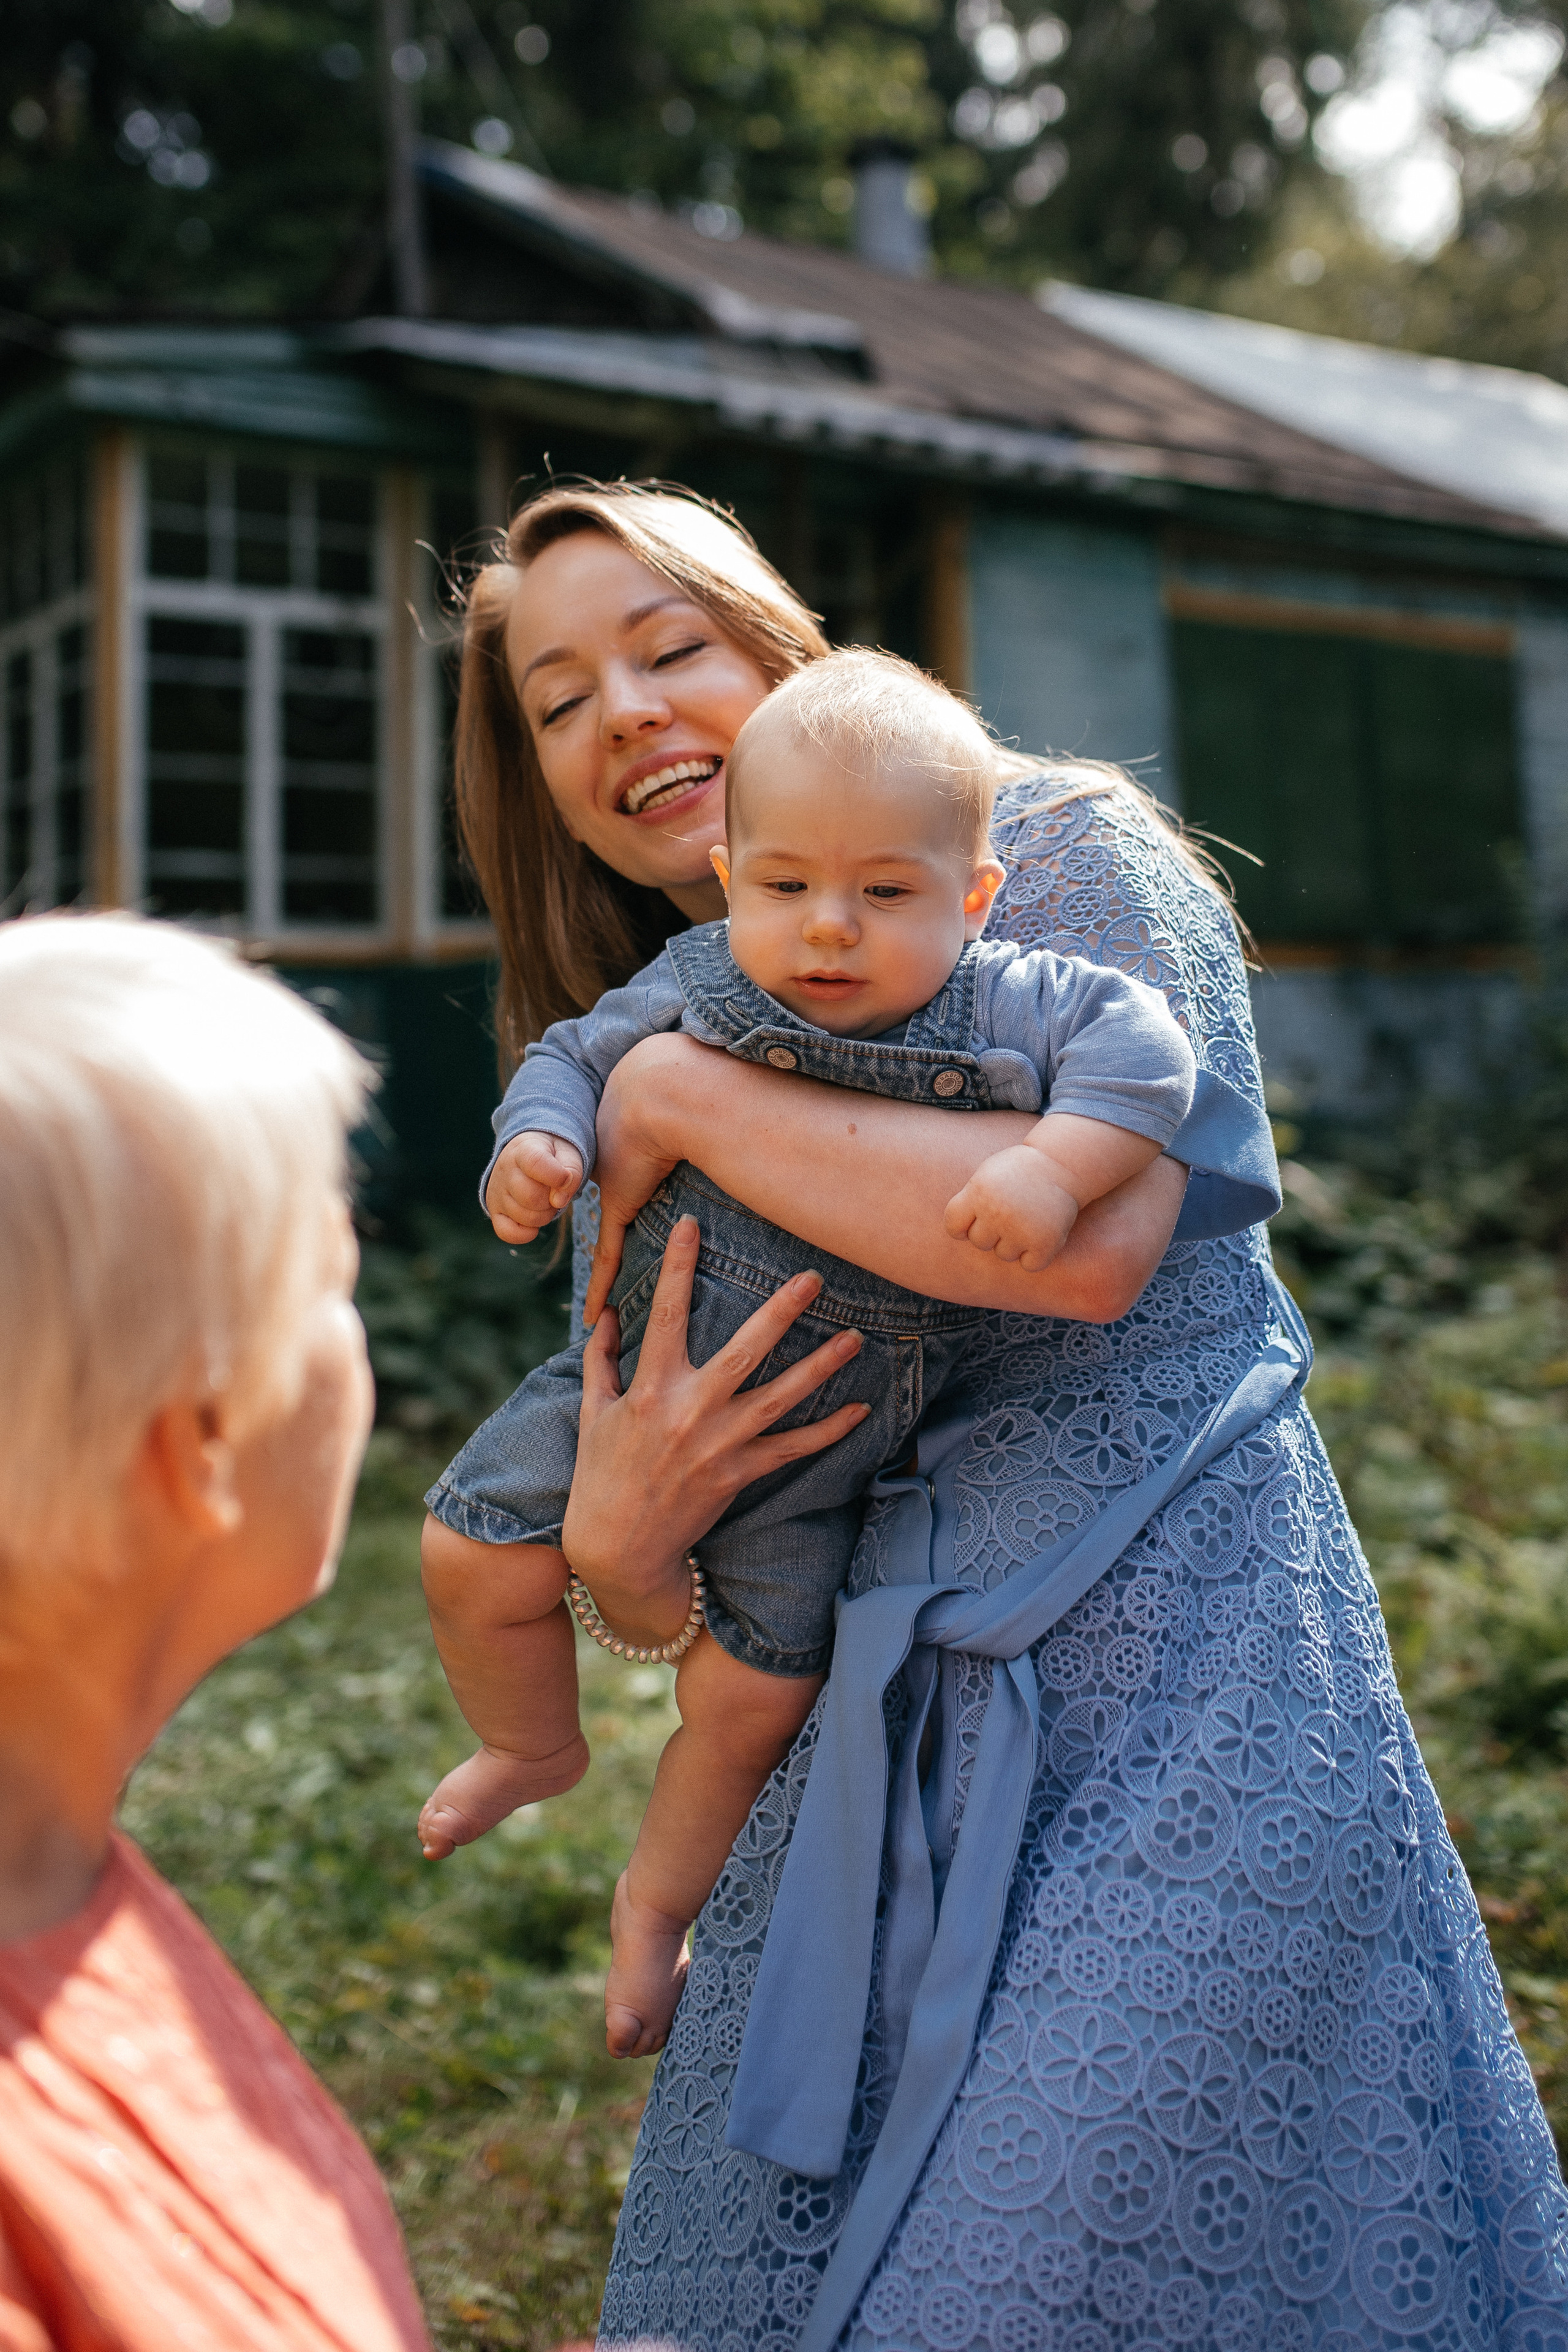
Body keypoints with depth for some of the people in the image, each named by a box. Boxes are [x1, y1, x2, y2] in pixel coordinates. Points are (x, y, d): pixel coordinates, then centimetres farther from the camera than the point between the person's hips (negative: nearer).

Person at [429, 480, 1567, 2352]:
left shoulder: (1063, 854, -4)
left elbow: (1092, 1235, -24)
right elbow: (656, 1610, 11)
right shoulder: (617, 1098, 11)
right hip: (881, 1740, 6)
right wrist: (613, 1537, -13)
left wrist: (687, 1096, -16)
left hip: (1176, 1703, -5)